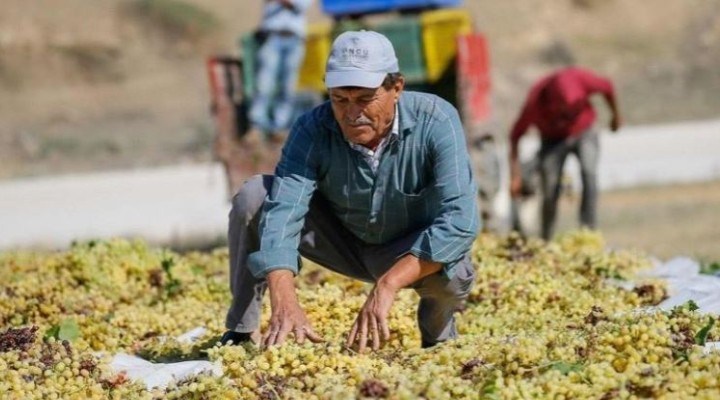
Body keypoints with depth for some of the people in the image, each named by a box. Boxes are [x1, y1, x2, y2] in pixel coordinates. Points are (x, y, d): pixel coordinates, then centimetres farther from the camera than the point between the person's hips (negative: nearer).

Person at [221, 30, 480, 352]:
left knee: (452, 273, -36)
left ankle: (438, 341, 0)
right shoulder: (313, 130, -25)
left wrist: (387, 285, -48)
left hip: (414, 253, -2)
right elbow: (283, 212, -36)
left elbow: (459, 219, -38)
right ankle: (241, 331, -7)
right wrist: (283, 301, -53)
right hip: (341, 240, 2)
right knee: (254, 196, -21)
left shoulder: (436, 123, -29)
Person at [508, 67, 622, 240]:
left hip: (584, 133, 0)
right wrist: (515, 176, -22)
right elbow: (516, 135, -19)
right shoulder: (535, 102, -31)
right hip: (553, 140, 0)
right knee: (550, 193, -7)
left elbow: (607, 87, -8)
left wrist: (615, 115, 10)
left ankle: (589, 230, -29)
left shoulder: (580, 79, -31)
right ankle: (545, 241, 11)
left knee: (588, 172, -26)